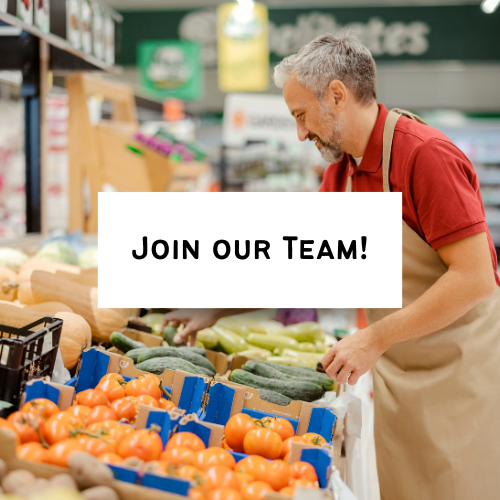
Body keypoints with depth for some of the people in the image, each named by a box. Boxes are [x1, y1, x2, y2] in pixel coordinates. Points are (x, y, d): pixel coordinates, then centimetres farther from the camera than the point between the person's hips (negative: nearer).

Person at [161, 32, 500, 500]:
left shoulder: (426, 155, -20)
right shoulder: (341, 171, 6)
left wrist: (375, 339, -21)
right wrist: (217, 305, 11)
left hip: (458, 369, -7)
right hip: (396, 370, 7)